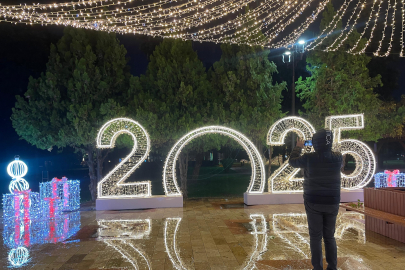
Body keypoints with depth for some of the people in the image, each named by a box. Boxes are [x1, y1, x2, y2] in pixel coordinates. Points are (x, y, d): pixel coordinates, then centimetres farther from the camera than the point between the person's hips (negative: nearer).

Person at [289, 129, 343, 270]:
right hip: (332, 203, 3)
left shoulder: (308, 158, -13)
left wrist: (298, 147, 20)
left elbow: (292, 161, 5)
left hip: (313, 203, -2)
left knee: (315, 237, 5)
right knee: (330, 236, 15)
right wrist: (327, 148, 22)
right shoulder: (338, 157, -7)